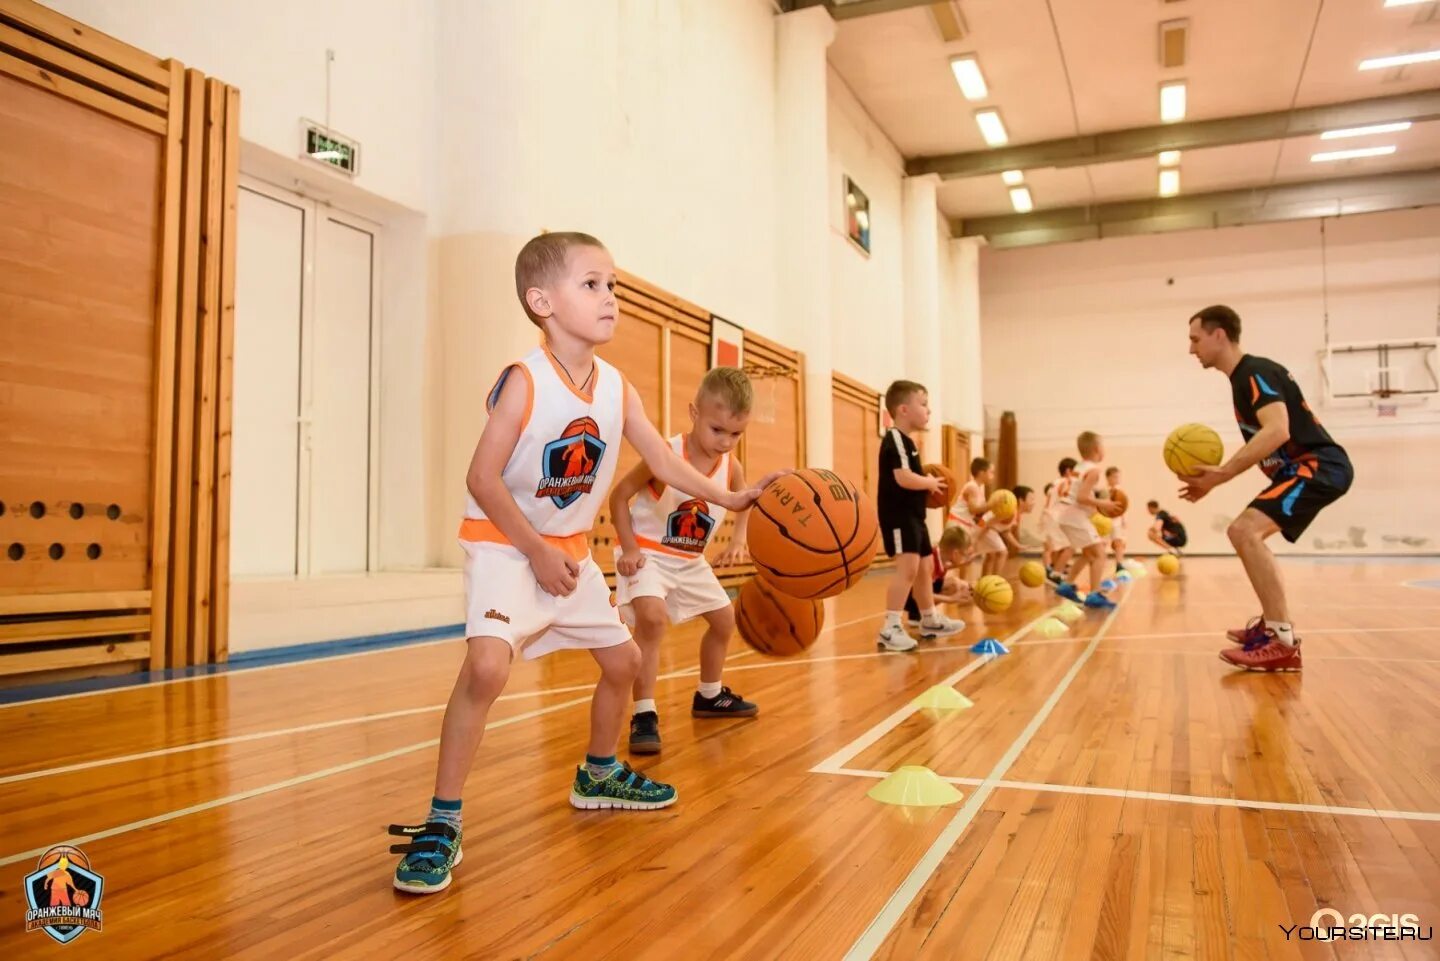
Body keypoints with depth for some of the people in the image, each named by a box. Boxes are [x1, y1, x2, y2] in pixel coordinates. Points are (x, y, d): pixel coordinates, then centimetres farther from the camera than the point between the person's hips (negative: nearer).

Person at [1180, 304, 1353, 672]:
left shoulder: (1255, 372, -16)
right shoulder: (1244, 378, 16)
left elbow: (1277, 431, -31)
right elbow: (1263, 443, 21)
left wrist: (1221, 475, -30)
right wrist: (1217, 475, 9)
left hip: (1320, 466, -11)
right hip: (1304, 468, 11)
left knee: (1246, 530, -27)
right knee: (1246, 533, 24)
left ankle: (1283, 642, -27)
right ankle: (1271, 624, 30)